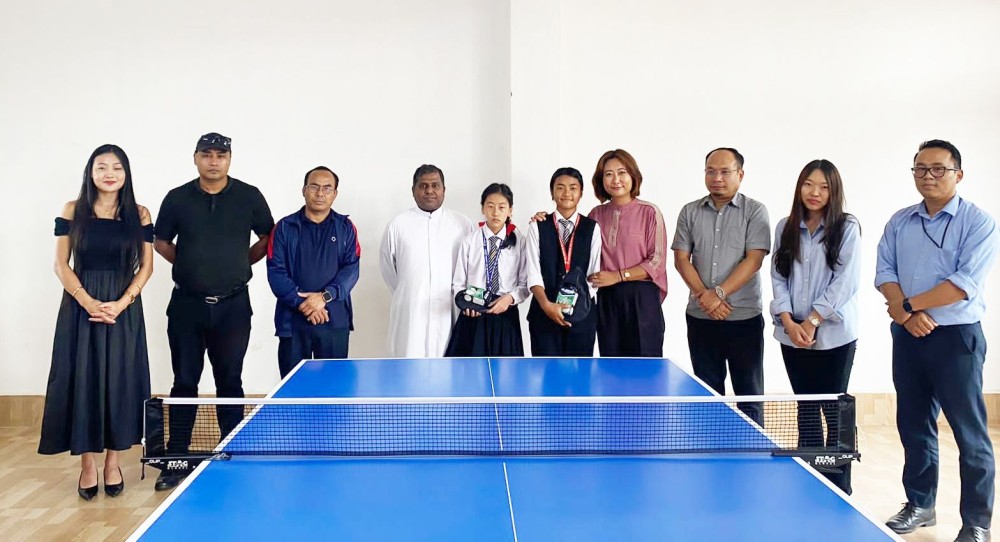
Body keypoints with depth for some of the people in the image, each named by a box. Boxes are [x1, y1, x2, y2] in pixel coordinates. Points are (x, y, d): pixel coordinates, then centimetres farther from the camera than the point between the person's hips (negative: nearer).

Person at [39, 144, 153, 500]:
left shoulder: (139, 215, 3)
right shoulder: (73, 212, 3)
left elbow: (146, 266, 2)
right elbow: (61, 265, 1)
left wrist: (121, 303, -12)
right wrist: (88, 302, -13)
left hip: (124, 308, 0)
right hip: (81, 306, 0)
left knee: (119, 380, 2)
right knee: (83, 380, 1)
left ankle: (113, 461, 14)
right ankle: (87, 463, 11)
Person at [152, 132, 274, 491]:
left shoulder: (249, 197, 0)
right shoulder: (178, 199, 3)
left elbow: (268, 239, 10)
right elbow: (161, 242, 14)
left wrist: (240, 263, 5)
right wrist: (190, 265, 7)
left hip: (232, 304, -1)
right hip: (187, 304, 1)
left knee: (230, 382, 8)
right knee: (184, 382, 6)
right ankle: (176, 460, 14)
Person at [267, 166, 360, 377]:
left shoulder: (345, 228, 8)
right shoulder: (284, 227, 5)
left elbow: (351, 269, -2)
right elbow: (275, 272, -2)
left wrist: (325, 296, -17)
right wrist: (302, 303, -14)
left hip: (335, 320, 1)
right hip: (292, 321, 0)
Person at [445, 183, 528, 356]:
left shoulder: (519, 241, -1)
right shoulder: (469, 241, -2)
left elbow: (526, 283, 3)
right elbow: (458, 283, 2)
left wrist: (510, 298, -15)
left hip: (505, 315, 1)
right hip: (473, 316, 0)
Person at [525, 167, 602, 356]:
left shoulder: (592, 228, 4)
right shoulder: (537, 227, 4)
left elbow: (593, 274, 1)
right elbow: (533, 272, -3)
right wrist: (547, 305, -18)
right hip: (544, 312, 0)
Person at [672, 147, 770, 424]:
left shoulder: (755, 211, 0)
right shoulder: (690, 212, 8)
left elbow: (753, 260, -10)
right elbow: (681, 258, 3)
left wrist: (719, 294, -17)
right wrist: (704, 296, -11)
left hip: (744, 317, -3)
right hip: (700, 317, 3)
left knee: (749, 393, 4)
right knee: (708, 393, 10)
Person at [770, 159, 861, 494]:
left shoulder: (847, 228, -3)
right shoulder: (785, 228, 8)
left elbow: (846, 282, -9)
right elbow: (778, 278, 5)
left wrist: (812, 321, -14)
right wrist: (788, 322, -8)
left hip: (834, 335, -3)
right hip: (792, 335, 3)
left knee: (834, 412, 2)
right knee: (806, 410, 10)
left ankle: (839, 489, 12)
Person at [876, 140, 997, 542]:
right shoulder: (899, 222, 10)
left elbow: (966, 282, -17)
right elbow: (884, 273, 3)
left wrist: (910, 304, -12)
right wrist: (905, 315, -14)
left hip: (956, 337, -5)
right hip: (907, 337, 5)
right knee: (913, 425, 13)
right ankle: (919, 504, 27)